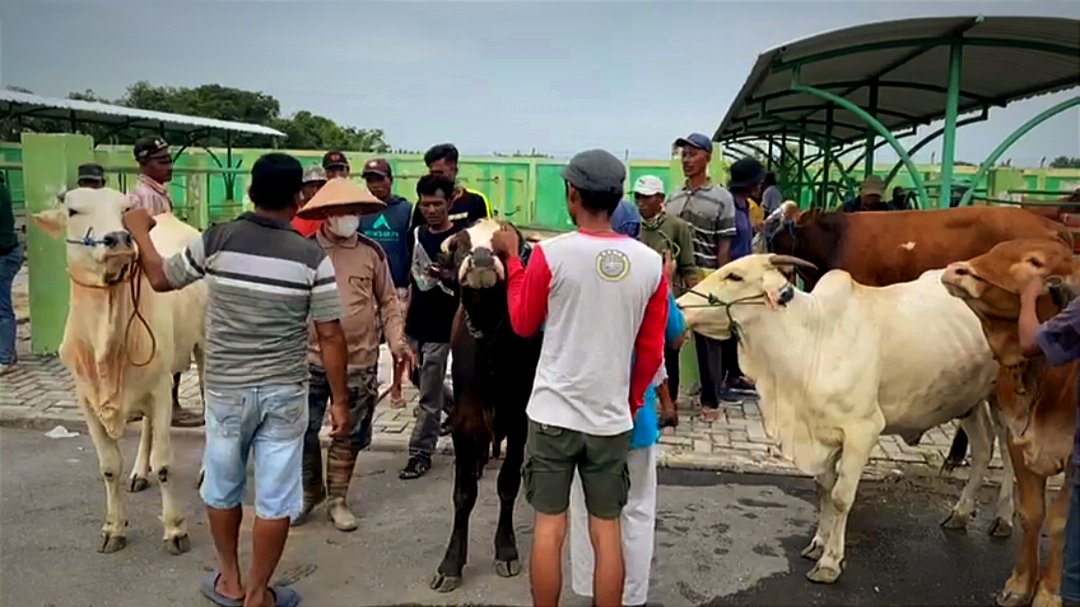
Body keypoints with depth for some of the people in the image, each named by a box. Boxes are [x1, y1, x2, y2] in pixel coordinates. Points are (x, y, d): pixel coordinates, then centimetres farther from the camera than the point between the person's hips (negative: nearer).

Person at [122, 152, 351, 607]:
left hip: (226, 388, 2)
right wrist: (339, 400, 1)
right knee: (275, 498, 10)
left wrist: (140, 231, 28)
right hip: (285, 392, -1)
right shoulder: (313, 256, -9)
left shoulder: (217, 240, -7)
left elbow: (161, 279, 11)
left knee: (222, 488, 22)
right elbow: (331, 336, -8)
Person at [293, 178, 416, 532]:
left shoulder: (372, 252, -1)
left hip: (360, 363, 1)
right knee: (303, 432, 9)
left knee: (349, 436, 11)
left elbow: (388, 301, 5)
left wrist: (397, 341, -7)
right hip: (311, 360, -1)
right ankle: (310, 491, 33)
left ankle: (338, 499, 28)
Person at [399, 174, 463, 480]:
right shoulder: (416, 234, 9)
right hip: (415, 324, 7)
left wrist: (445, 275, -30)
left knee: (429, 396, 0)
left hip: (440, 328, -7)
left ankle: (421, 453, 11)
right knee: (423, 383, 21)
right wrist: (405, 314, 15)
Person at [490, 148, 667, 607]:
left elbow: (523, 324, 3)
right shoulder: (650, 263, -3)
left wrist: (511, 257, 12)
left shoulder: (550, 253, -12)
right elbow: (652, 351, 3)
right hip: (612, 417, 2)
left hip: (553, 412, -2)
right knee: (606, 530, 13)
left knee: (549, 526, 10)